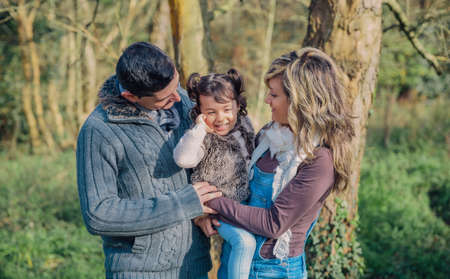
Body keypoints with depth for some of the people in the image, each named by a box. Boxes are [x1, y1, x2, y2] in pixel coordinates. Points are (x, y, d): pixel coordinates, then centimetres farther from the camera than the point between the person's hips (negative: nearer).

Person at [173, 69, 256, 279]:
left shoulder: (245, 126, -1)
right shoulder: (204, 138, -20)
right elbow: (183, 159, -41)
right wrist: (201, 128, -37)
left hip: (244, 202, 7)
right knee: (244, 241, -25)